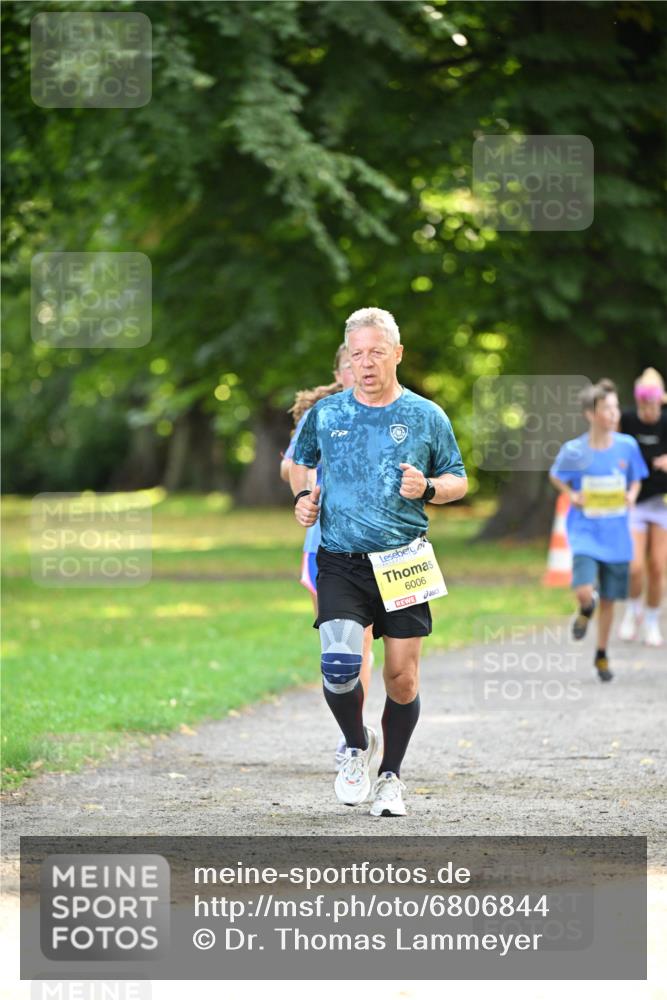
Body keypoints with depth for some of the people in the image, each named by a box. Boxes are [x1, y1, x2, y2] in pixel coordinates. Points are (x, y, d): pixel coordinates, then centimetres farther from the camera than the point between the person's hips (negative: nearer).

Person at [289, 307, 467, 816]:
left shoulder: (427, 417, 4)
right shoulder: (325, 413, 6)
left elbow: (458, 480, 12)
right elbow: (300, 460, 25)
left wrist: (428, 488, -9)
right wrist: (303, 496, 5)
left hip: (404, 563, 0)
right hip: (341, 564, 0)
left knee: (402, 677, 2)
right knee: (339, 662, -20)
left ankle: (390, 775, 23)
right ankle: (357, 744, 9)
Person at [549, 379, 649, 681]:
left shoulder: (627, 446, -2)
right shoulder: (574, 450, -9)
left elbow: (635, 480, 14)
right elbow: (555, 475, 10)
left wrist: (631, 495, -8)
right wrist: (571, 494, -8)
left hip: (616, 536, 3)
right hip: (585, 531, -3)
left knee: (609, 599, 9)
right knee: (585, 591, -20)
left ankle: (601, 655, 29)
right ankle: (586, 609, 18)